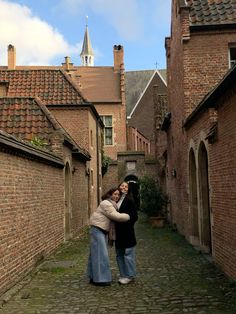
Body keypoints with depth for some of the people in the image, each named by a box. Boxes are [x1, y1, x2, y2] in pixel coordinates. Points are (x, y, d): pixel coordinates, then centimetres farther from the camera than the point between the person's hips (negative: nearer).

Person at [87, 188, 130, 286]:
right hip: (97, 229, -10)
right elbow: (116, 216, -22)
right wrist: (129, 216, -12)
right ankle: (100, 279, -5)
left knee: (96, 253, 14)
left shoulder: (112, 204, 17)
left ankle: (93, 277, 22)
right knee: (100, 253, -9)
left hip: (102, 230, 10)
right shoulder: (106, 204, -16)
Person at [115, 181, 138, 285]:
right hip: (118, 231, 7)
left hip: (127, 231, -7)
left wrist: (127, 225, -16)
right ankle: (123, 275, 23)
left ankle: (129, 276, 10)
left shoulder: (129, 200, -7)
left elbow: (134, 216, -10)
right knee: (119, 254, 12)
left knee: (128, 253, 0)